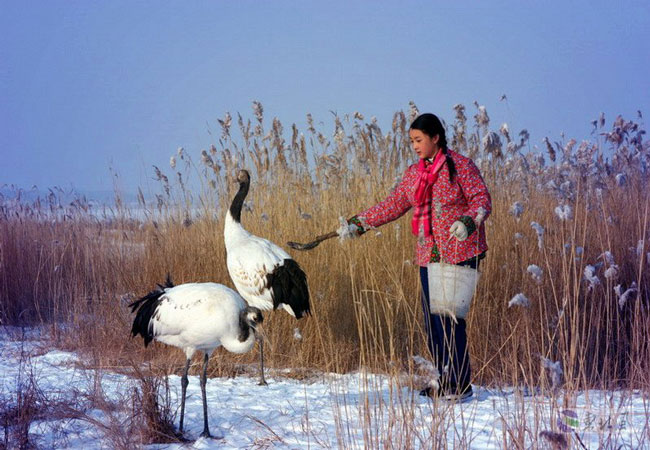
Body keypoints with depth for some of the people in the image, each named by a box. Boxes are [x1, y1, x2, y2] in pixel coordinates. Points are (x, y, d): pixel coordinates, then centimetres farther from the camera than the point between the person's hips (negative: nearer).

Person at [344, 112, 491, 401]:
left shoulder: (460, 166, -3)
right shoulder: (413, 174, 16)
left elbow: (482, 198, -7)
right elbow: (393, 205, 18)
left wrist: (468, 220, -26)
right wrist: (359, 223, 11)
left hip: (460, 253, -7)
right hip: (429, 255, 7)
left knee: (449, 316, -12)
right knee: (431, 318, 4)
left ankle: (461, 384, -5)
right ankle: (445, 380, 13)